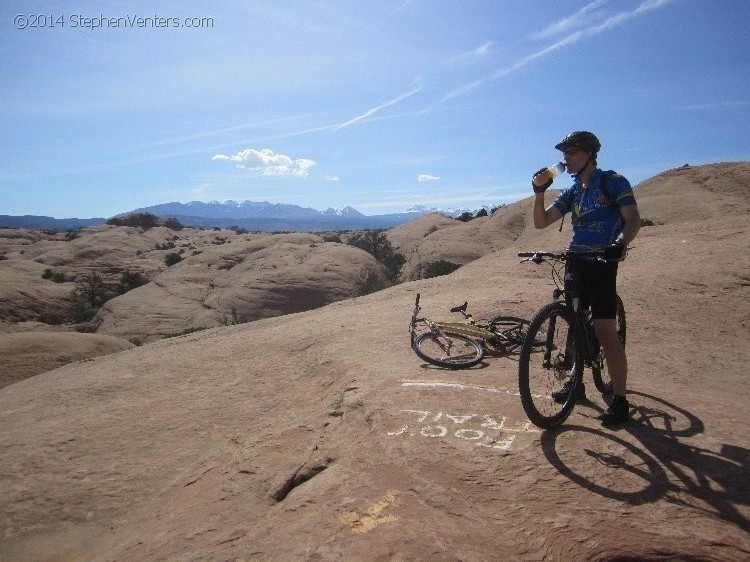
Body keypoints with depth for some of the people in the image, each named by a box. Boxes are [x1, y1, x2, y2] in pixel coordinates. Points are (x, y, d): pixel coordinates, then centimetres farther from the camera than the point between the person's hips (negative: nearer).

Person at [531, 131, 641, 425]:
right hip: (575, 263, 7)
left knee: (605, 332, -10)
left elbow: (633, 218, -13)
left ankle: (620, 401, -2)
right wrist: (539, 193, -6)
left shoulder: (613, 182, -2)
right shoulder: (572, 192, 15)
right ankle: (576, 384, 28)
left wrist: (620, 243, -32)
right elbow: (541, 222, 9)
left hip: (601, 263, -6)